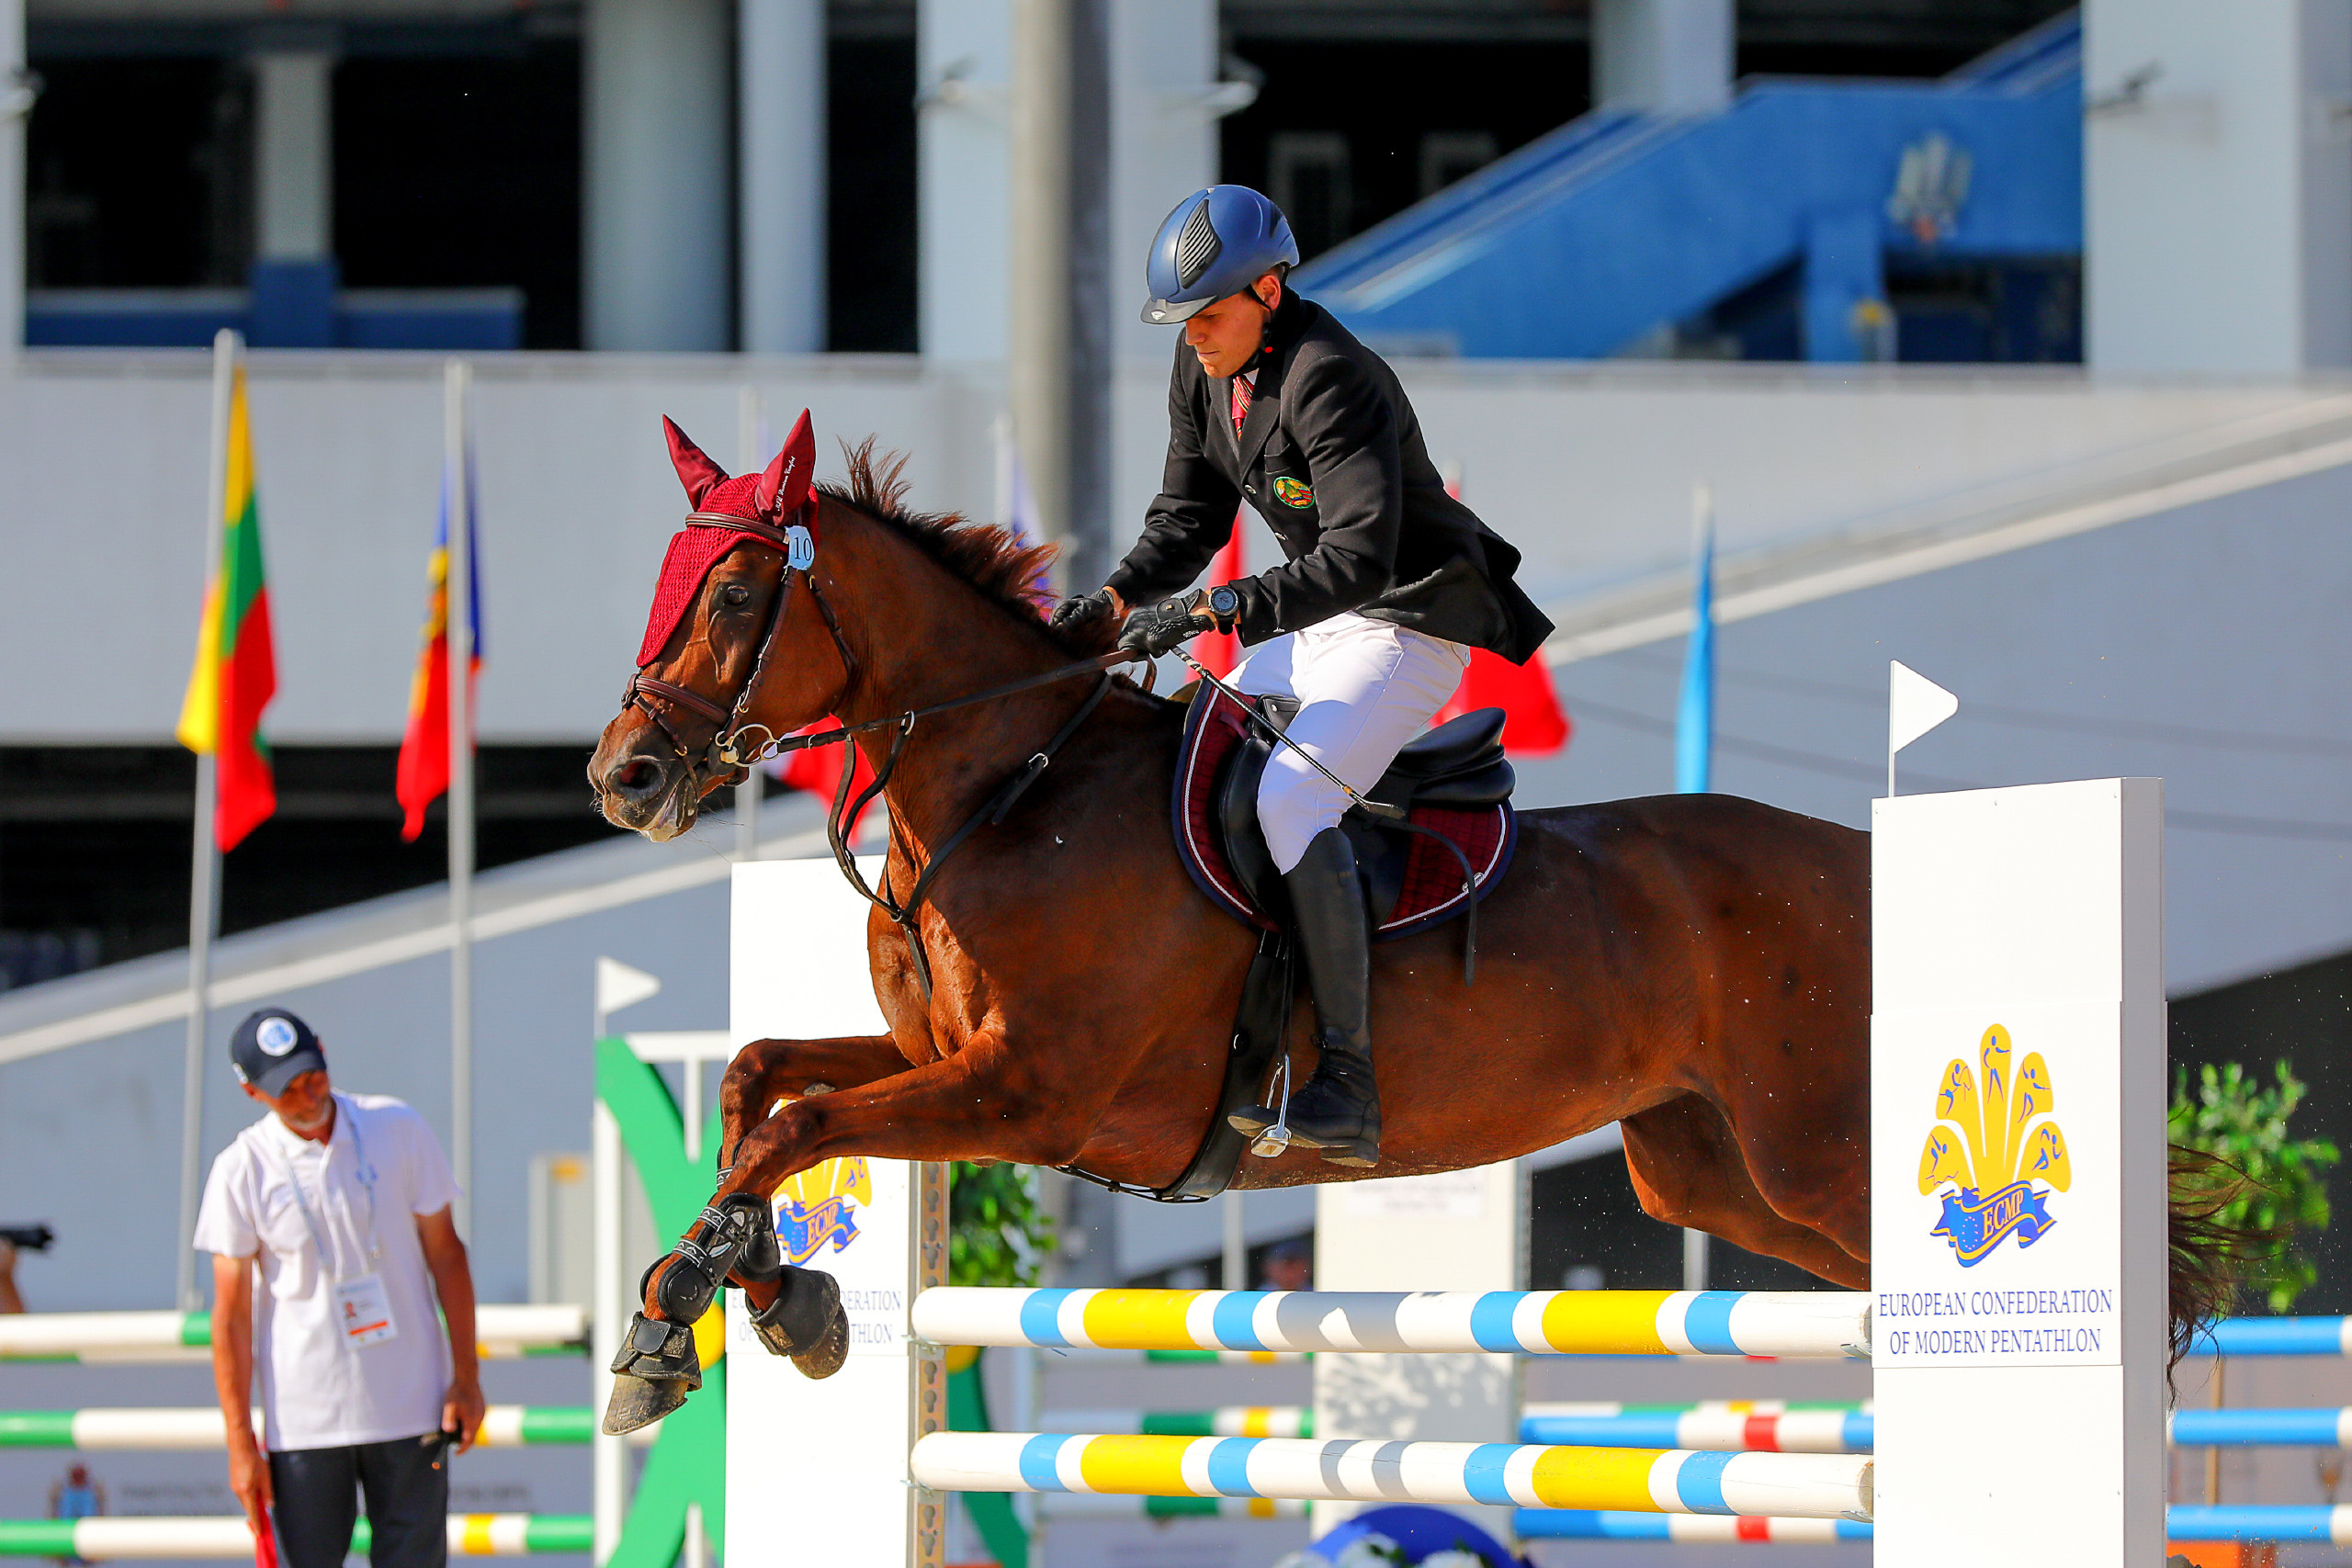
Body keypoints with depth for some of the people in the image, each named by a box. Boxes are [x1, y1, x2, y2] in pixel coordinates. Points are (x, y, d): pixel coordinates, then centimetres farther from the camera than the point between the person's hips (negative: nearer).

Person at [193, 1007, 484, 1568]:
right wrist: (240, 1444, -7)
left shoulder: (399, 1130, -1)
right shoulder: (241, 1170, -6)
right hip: (303, 1423, -1)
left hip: (409, 1410, 1)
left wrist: (466, 1376, 2)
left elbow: (445, 1253, 6)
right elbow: (231, 1313, -4)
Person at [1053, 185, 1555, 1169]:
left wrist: (1214, 610, -38)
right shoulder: (1203, 369, 3)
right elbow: (1190, 517, 11)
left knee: (1292, 802, -28)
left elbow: (1359, 558, -32)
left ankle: (1346, 1084, -31)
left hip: (1410, 624, -10)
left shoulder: (1329, 381, -25)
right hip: (1312, 621, 10)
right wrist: (1117, 598, -9)